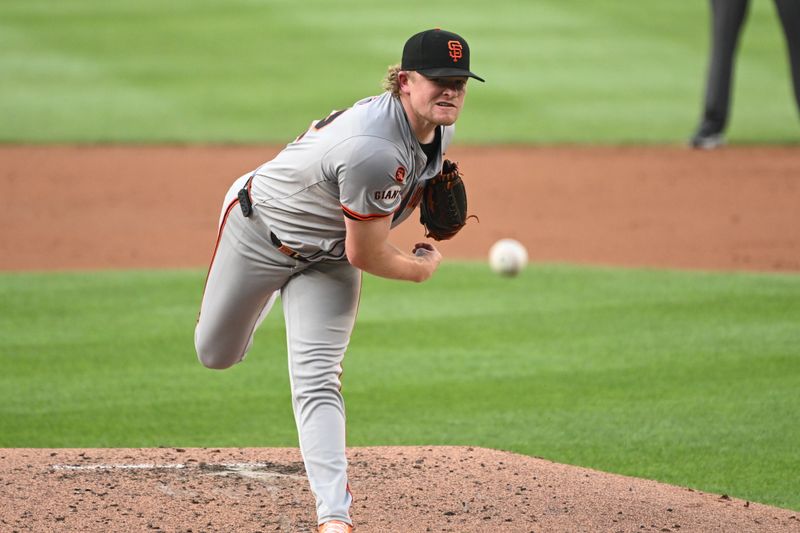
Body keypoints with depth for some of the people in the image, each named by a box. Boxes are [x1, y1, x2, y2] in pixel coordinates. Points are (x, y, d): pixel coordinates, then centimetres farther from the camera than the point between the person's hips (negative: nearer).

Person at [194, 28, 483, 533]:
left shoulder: (439, 128, -14)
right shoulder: (374, 150, -41)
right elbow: (365, 254, -30)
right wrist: (421, 269, -12)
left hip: (327, 259, 5)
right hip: (259, 228, -5)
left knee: (317, 378, -9)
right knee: (217, 355, 16)